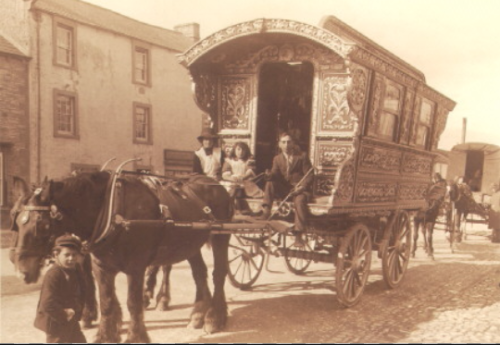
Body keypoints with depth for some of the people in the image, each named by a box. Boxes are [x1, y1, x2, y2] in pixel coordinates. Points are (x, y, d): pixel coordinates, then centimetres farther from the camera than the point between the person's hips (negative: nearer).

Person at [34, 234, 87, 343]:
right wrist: (64, 316, -21)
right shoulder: (53, 275, -24)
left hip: (71, 321, 8)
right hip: (55, 322, -8)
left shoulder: (76, 273, 1)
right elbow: (47, 304, -29)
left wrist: (74, 310, -14)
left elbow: (81, 295, 4)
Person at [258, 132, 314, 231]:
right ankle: (266, 212, -25)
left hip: (299, 188, -3)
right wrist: (269, 175, -26)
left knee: (300, 200, -35)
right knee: (270, 183, -24)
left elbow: (310, 174, -3)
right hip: (284, 188, 3)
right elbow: (275, 174, 0)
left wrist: (302, 187, -20)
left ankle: (299, 229, -32)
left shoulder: (302, 157, 2)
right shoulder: (277, 158, 12)